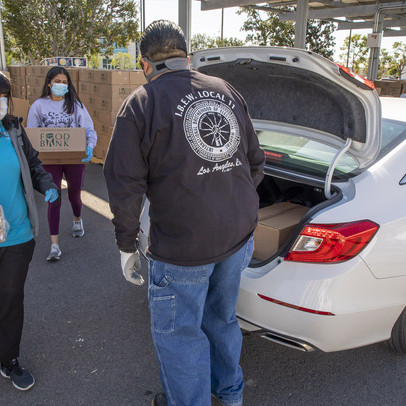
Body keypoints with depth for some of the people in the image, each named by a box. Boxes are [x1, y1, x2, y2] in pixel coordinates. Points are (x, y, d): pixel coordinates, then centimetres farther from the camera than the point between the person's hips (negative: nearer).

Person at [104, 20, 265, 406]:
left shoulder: (140, 104, -7)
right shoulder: (227, 91, 8)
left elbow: (125, 186, -11)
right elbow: (256, 163, 13)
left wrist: (127, 246, 1)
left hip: (184, 245, -6)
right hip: (240, 233, 7)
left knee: (178, 331, 14)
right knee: (222, 316, 25)